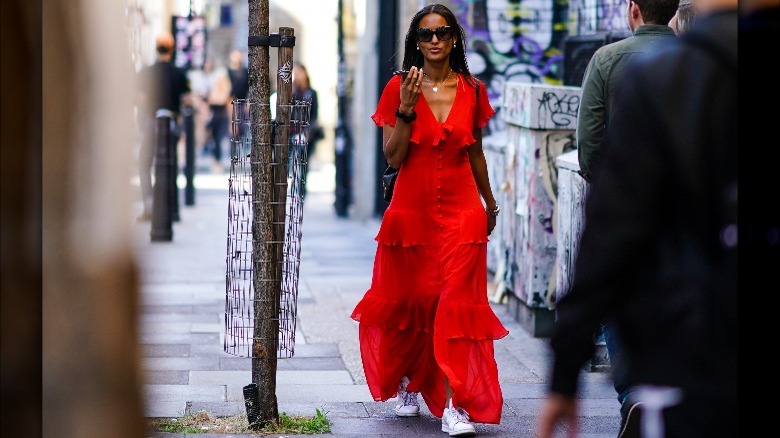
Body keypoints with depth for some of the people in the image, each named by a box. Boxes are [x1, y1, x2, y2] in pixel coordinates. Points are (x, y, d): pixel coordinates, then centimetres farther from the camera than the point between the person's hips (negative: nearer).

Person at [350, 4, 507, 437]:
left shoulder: (472, 90, 4)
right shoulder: (399, 88, -1)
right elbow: (393, 156, -6)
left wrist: (490, 203, 24)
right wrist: (407, 109, -18)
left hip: (461, 210, 0)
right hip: (411, 209, 0)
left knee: (457, 303, -8)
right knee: (408, 301, 10)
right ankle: (407, 384, 34)